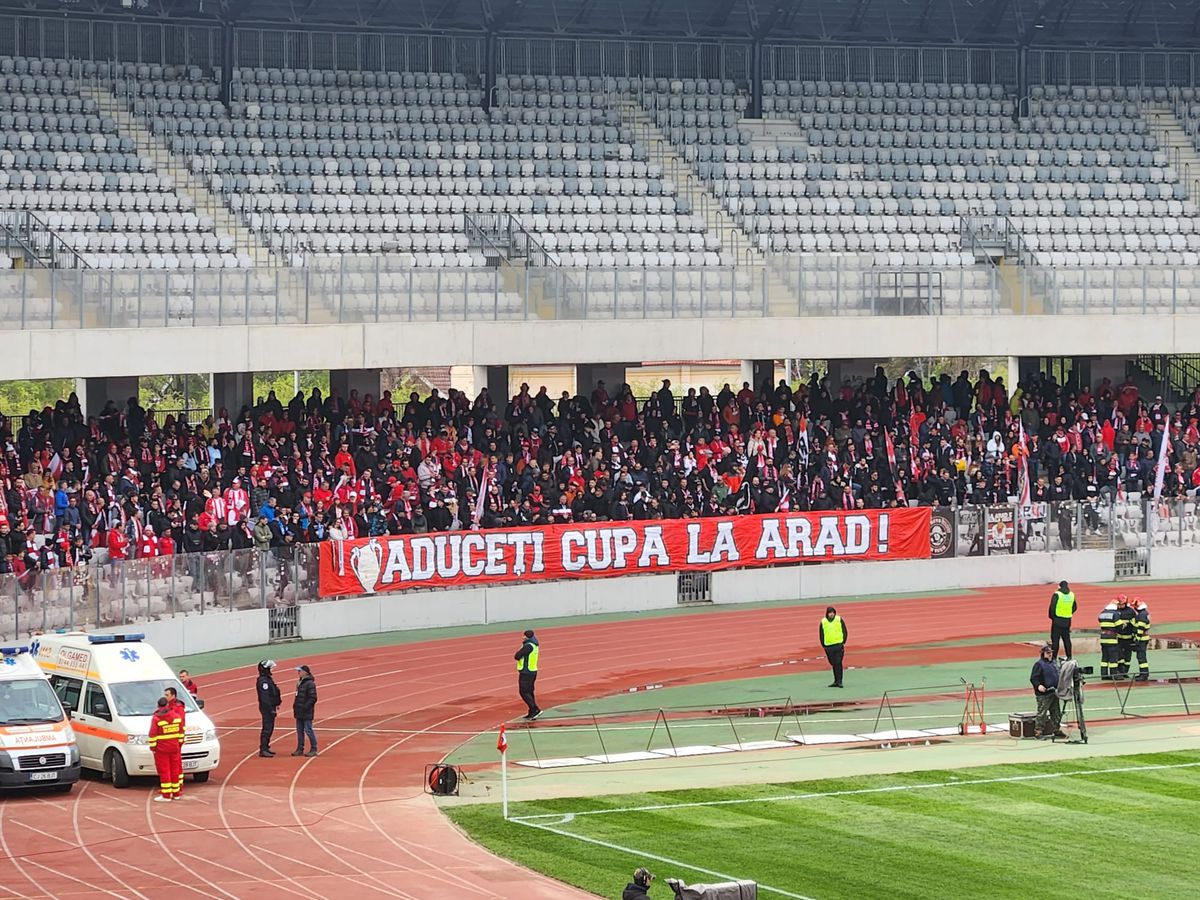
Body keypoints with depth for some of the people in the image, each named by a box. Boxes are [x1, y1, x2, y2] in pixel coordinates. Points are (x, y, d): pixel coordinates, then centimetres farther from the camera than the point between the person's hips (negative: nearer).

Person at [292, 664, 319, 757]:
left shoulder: (310, 683, -15)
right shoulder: (300, 682, 14)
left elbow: (313, 698, -18)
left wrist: (305, 707, -21)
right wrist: (295, 705, 12)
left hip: (307, 712, -9)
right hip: (299, 712, 9)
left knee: (308, 730, -5)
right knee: (299, 730, 12)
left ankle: (313, 749, 3)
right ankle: (300, 749, 19)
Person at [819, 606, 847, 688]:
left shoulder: (839, 620, 0)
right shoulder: (823, 622, 4)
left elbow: (845, 632, 4)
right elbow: (821, 635, 9)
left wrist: (843, 642, -3)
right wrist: (824, 646, 3)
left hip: (839, 645, -2)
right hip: (829, 646, 2)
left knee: (838, 663, -8)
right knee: (833, 664, 9)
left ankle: (839, 681, -7)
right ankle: (836, 681, 17)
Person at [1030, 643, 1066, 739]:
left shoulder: (1053, 663, 15)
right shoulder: (1039, 664, -9)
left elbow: (1057, 676, 28)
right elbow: (1033, 678, -12)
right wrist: (1038, 685, -28)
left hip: (1054, 693, 8)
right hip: (1043, 695, -8)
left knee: (1056, 713, 14)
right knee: (1042, 713, -7)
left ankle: (1057, 730, 24)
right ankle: (1039, 732, -3)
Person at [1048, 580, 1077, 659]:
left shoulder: (1057, 594, -11)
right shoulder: (1072, 595, 7)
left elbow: (1052, 607, -14)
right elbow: (1075, 607, 14)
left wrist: (1052, 616, 1)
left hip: (1057, 620, -5)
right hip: (1067, 621, 5)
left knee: (1055, 639, -1)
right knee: (1067, 639, 13)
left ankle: (1054, 657, -4)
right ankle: (1069, 657, 15)